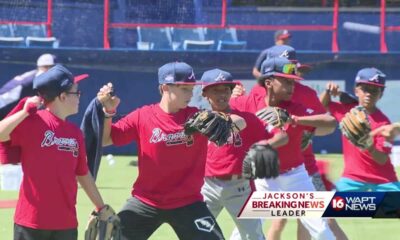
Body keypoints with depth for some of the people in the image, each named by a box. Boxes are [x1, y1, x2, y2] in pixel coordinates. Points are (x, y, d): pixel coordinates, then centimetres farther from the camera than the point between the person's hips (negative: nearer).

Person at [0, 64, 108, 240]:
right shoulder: (32, 122, -8)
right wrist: (25, 112, -25)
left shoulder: (75, 133, 11)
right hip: (32, 222, -6)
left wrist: (101, 207, 21)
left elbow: (83, 174, 19)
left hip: (66, 223, 6)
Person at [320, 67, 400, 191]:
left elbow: (382, 160, -20)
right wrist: (328, 91, -3)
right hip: (353, 177, 3)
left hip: (383, 181, -3)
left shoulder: (382, 122, -15)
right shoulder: (346, 110, -1)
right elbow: (324, 104, 19)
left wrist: (369, 147, -40)